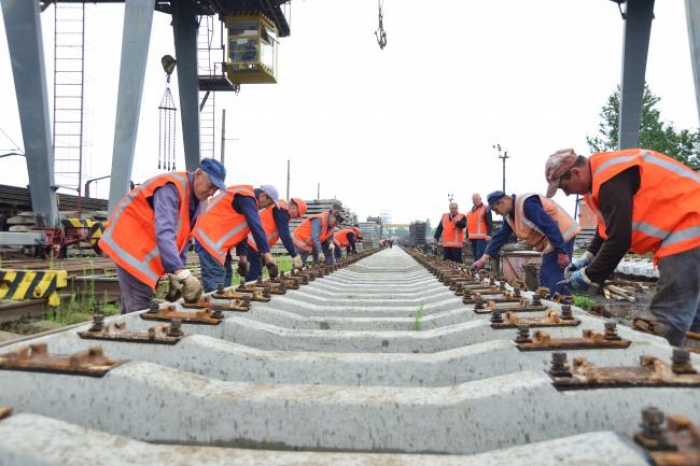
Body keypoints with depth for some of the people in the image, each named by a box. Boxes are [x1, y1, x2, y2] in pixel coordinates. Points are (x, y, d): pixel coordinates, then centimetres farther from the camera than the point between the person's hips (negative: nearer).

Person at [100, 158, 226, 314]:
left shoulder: (195, 198, 5)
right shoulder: (172, 188, -24)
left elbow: (181, 238, 7)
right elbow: (164, 232, -37)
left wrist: (176, 277, 0)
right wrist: (182, 273, -44)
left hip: (145, 249, 9)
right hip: (130, 244, -9)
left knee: (133, 306, 14)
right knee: (139, 308, -13)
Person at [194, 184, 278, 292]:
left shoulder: (245, 198, 19)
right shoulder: (246, 197, -12)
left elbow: (240, 230, 20)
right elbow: (255, 225, -21)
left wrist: (242, 255, 16)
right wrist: (267, 253, -22)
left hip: (215, 238, 11)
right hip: (209, 237, -11)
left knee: (225, 277, 10)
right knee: (215, 282, -15)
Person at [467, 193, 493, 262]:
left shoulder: (485, 209, -3)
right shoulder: (470, 211, 21)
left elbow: (490, 223, -9)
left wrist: (488, 234, -17)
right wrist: (467, 236, 25)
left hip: (481, 237, -8)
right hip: (472, 237, 8)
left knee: (480, 254, -14)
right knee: (475, 255, 10)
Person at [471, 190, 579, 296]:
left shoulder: (526, 203, -22)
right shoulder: (510, 215, 9)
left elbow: (550, 226, -26)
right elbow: (500, 236, 13)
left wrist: (562, 253, -26)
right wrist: (483, 259, 7)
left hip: (561, 237, -10)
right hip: (549, 241, 10)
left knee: (549, 281, -12)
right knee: (558, 281, 12)